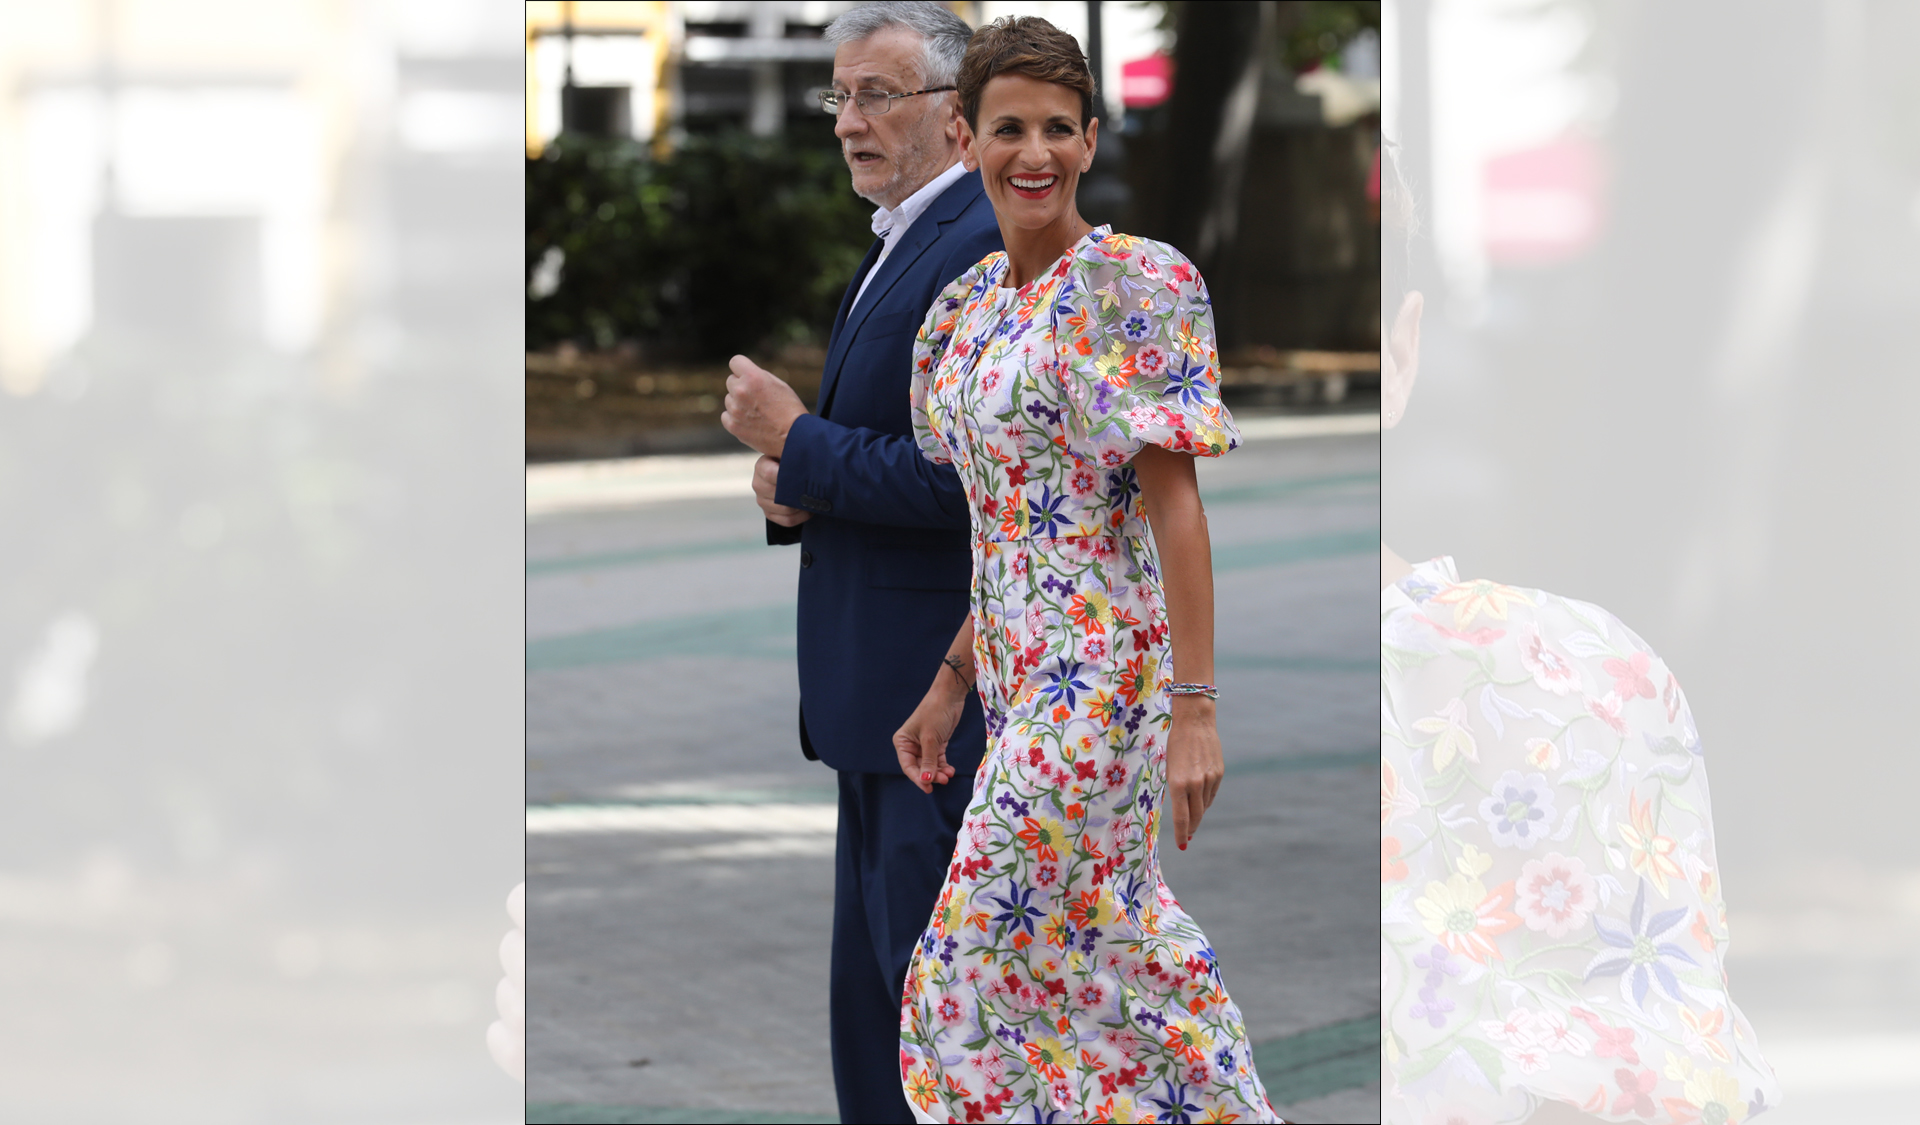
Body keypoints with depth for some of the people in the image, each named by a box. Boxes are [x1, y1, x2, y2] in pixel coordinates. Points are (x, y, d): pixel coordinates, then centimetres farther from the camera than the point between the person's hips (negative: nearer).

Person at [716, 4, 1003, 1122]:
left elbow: (962, 477, -24)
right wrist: (792, 488, 4)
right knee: (873, 1009, 15)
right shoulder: (896, 253, 18)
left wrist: (798, 441, -14)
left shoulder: (987, 251, -16)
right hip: (888, 706, 11)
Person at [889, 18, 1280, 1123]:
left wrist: (1195, 707, -19)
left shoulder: (1131, 287, -12)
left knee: (983, 967, -6)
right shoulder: (973, 305, 13)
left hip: (1100, 677, -8)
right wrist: (955, 682, 17)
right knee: (1111, 939, 12)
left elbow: (1175, 499, -16)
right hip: (1019, 676, 8)